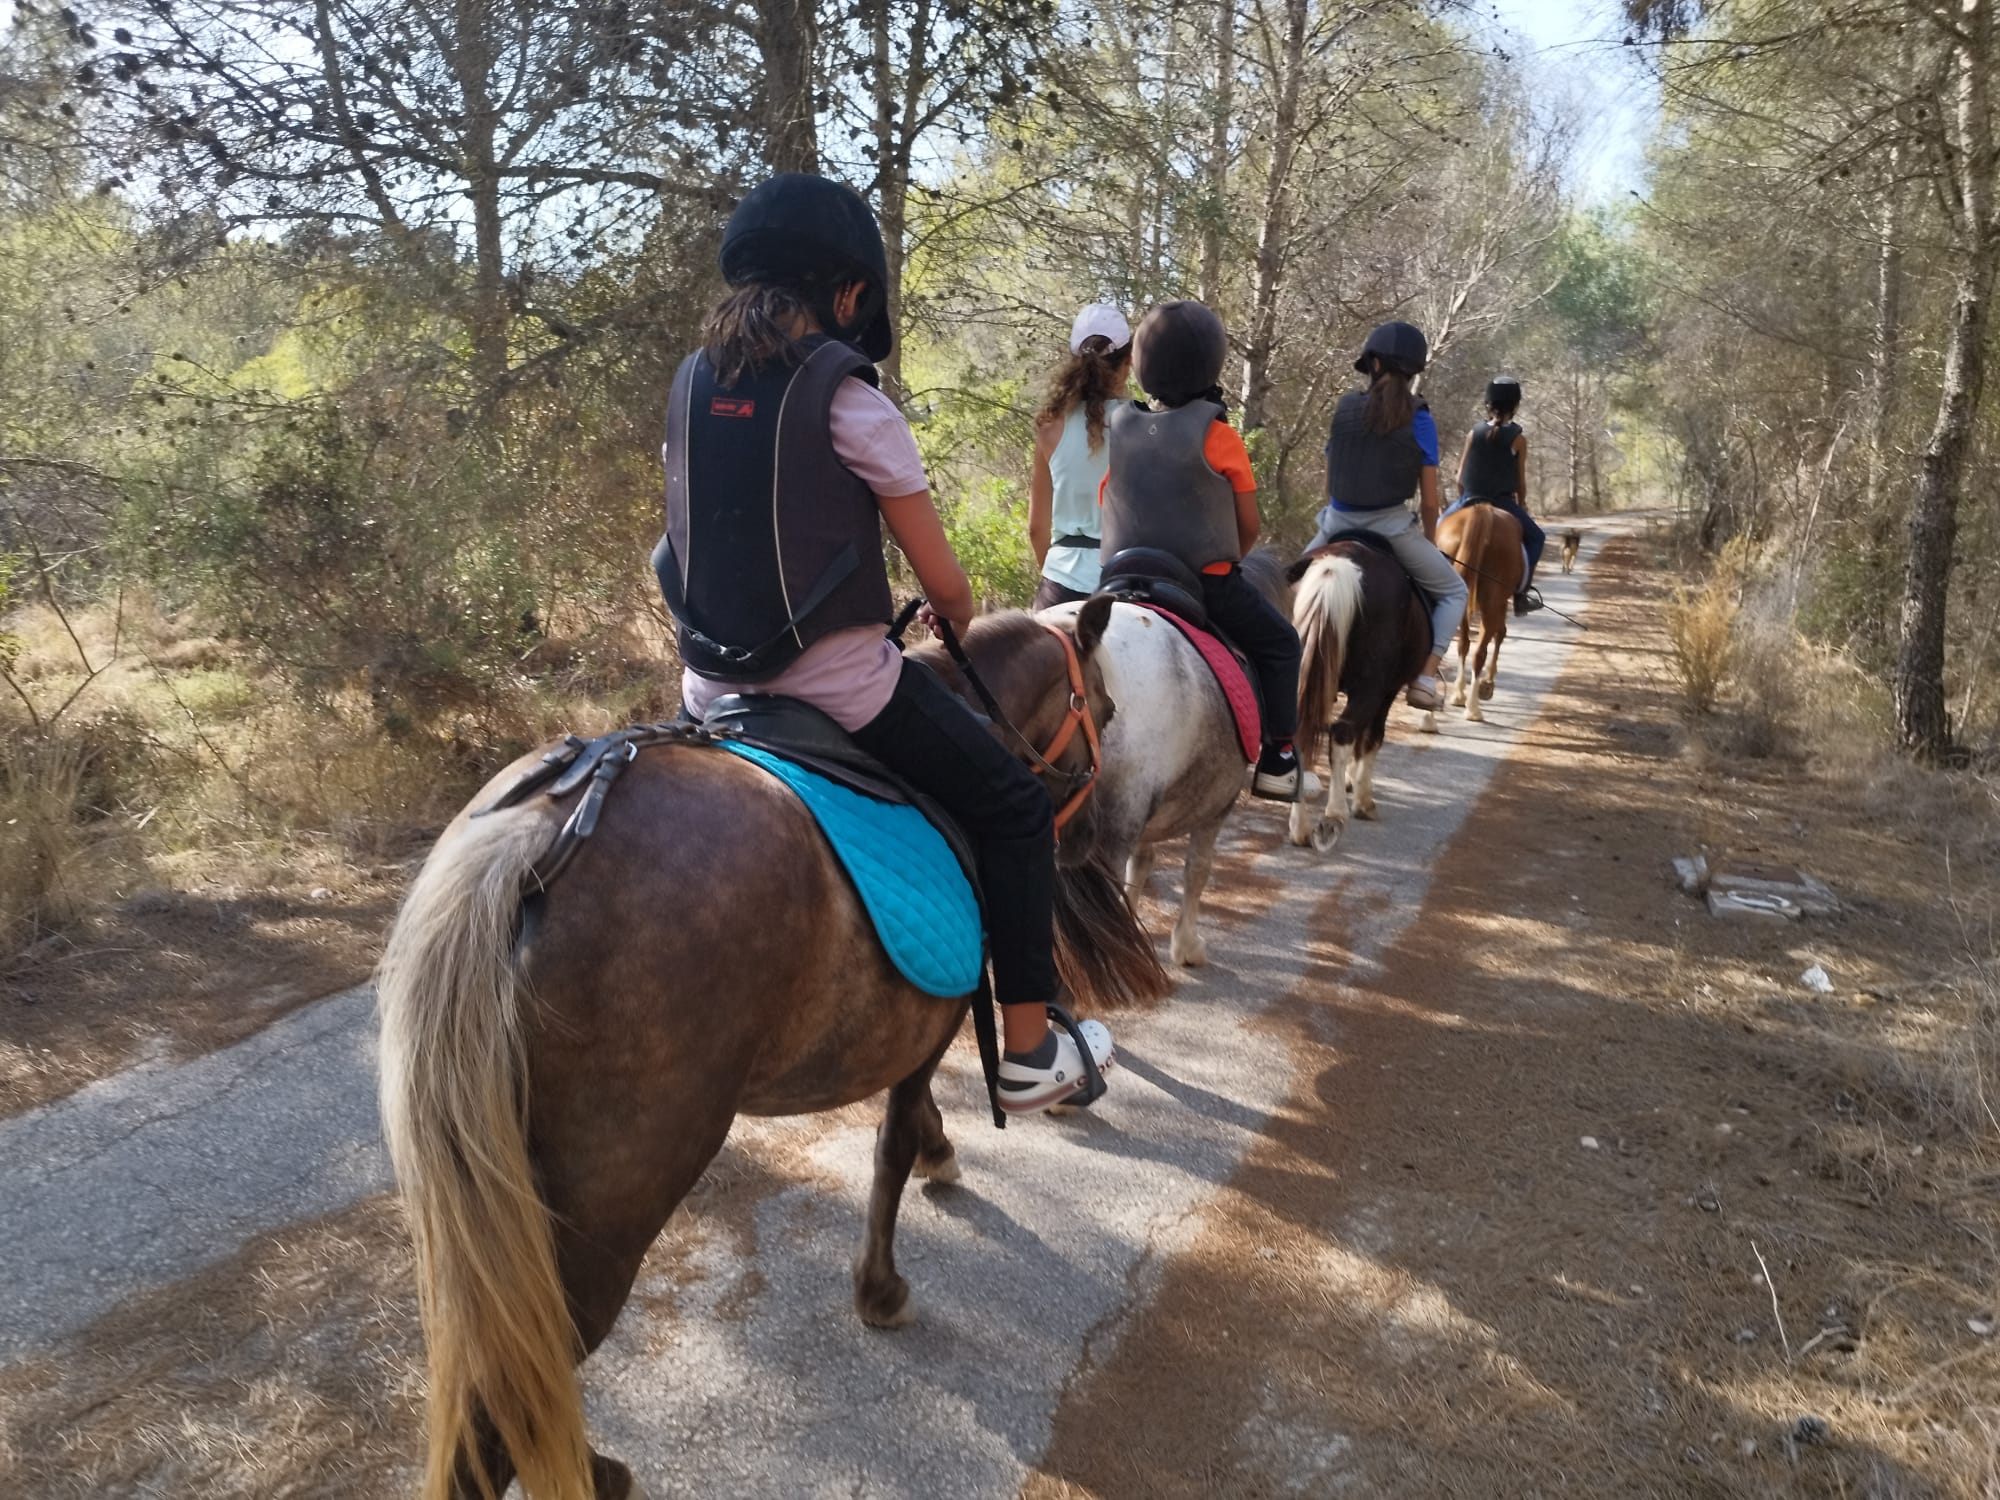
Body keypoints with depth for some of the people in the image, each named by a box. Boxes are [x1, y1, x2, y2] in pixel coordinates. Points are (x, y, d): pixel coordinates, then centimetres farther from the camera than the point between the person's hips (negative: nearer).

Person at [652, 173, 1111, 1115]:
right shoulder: (849, 400, -12)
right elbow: (944, 582, -7)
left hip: (712, 683, 7)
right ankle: (1030, 1053, 15)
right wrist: (959, 625, 15)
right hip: (836, 682, -7)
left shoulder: (691, 384, 7)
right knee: (1014, 809, 11)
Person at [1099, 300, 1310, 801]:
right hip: (1206, 581, -4)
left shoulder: (1118, 426, 3)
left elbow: (1108, 506, 10)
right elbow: (1249, 527, -4)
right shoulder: (1218, 435, -10)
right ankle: (1277, 758, 11)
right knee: (1279, 643, 14)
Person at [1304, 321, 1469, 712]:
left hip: (1340, 521, 3)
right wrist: (1430, 540, 14)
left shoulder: (1345, 408, 3)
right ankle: (1425, 679, 1)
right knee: (1453, 590, 16)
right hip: (1392, 525, -2)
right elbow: (1429, 498, -2)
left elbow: (1329, 480, 9)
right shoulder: (1419, 420, -3)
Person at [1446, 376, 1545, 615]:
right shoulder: (1518, 438, -5)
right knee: (1536, 536, 18)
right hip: (1503, 503, -2)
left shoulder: (1473, 434, 1)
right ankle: (1521, 591, 7)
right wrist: (1521, 507, 15)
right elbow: (1521, 481, 0)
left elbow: (1460, 477, 4)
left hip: (1470, 499, 2)